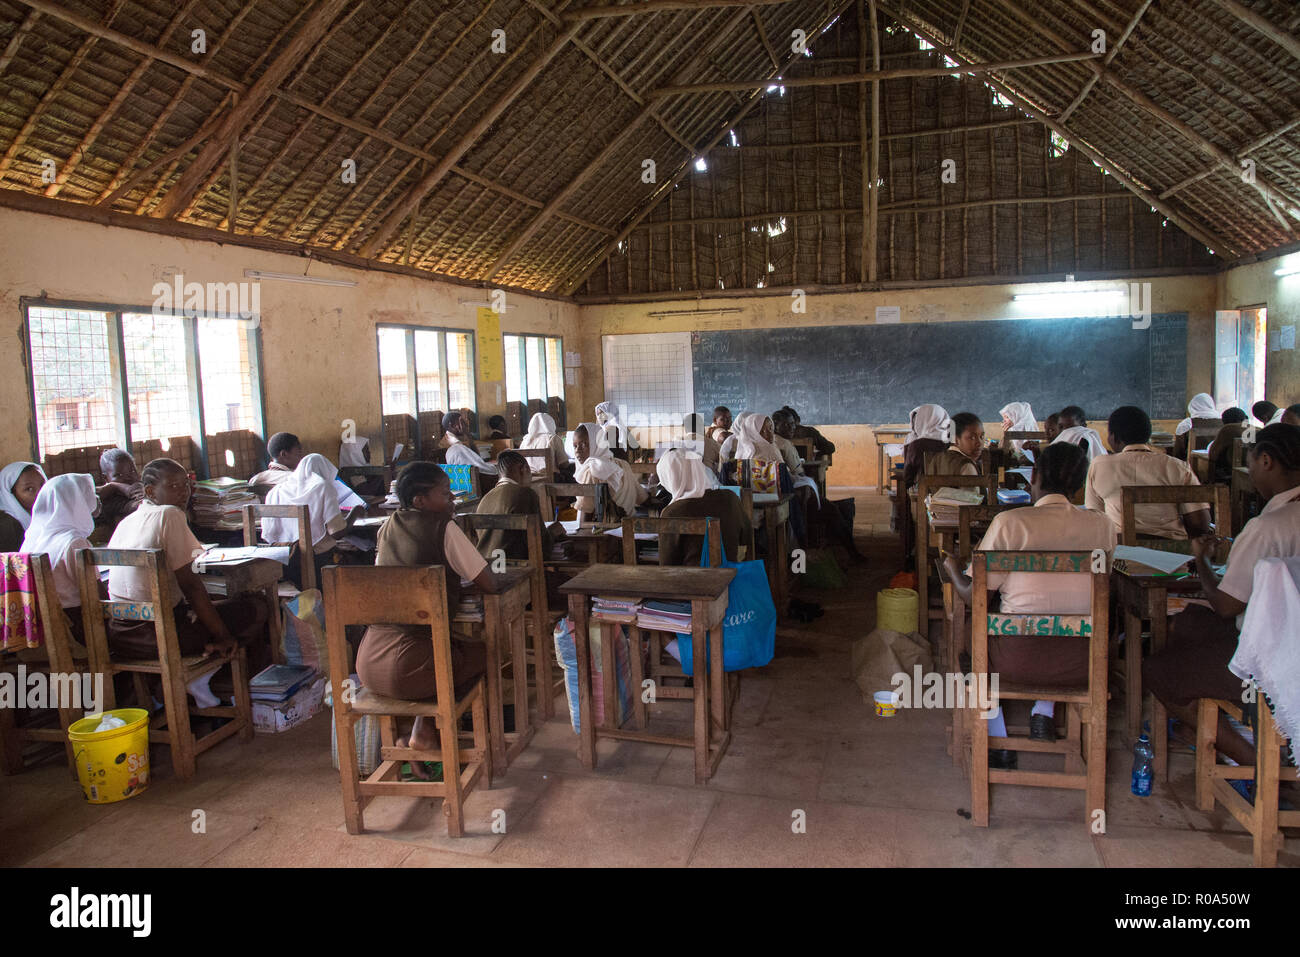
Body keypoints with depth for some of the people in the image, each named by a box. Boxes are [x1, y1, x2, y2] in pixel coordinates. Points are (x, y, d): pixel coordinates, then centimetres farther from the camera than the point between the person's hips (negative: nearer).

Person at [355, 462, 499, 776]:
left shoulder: (389, 527, 12)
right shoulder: (443, 527, -8)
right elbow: (489, 584, -7)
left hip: (368, 664, 7)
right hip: (407, 666, -7)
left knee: (449, 645, 32)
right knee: (483, 652, 19)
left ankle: (423, 734, 23)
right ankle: (424, 733, 13)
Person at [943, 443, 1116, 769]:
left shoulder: (1008, 522, -12)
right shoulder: (1102, 525, -1)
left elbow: (973, 595, -6)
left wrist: (953, 568, 16)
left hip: (1018, 660, -3)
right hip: (1080, 664, 4)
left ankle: (998, 742, 27)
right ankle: (1044, 714, 25)